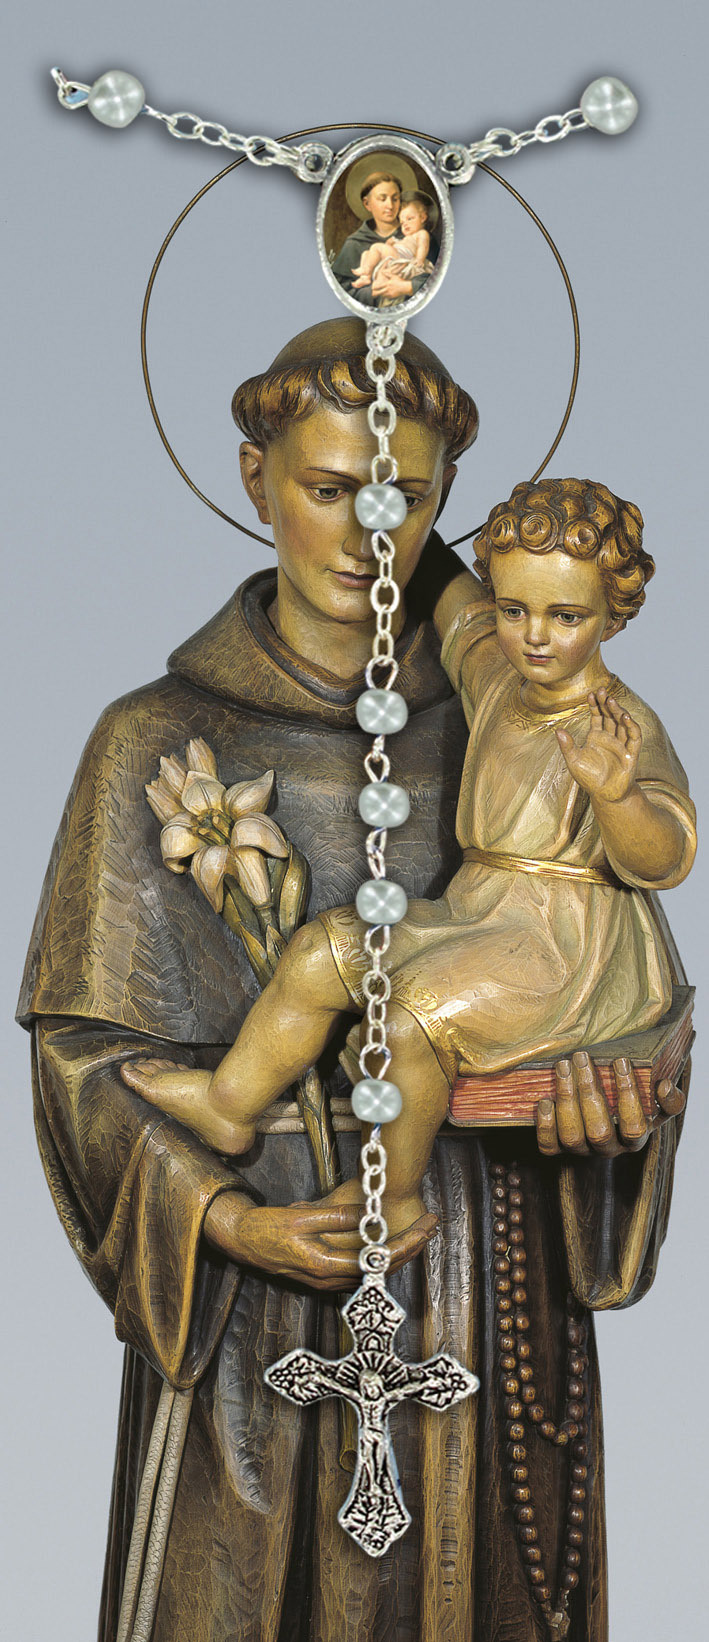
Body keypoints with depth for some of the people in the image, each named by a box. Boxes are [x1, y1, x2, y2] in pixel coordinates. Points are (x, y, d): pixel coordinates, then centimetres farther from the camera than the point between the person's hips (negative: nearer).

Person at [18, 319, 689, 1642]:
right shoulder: (159, 746, -4)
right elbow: (89, 1041, -3)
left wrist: (608, 1116, -17)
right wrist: (228, 1219, -18)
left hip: (480, 1285, 2)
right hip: (258, 1294, -2)